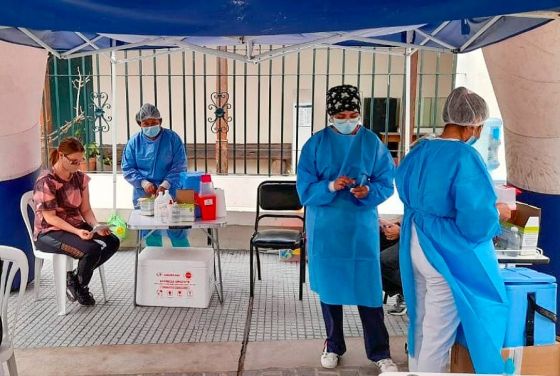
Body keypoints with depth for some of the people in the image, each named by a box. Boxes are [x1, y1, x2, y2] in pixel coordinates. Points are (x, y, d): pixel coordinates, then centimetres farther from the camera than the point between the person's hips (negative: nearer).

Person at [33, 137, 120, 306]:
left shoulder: (80, 178, 4)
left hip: (77, 226, 7)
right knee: (92, 250, -30)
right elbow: (50, 217, -17)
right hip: (49, 233, -7)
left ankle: (75, 277, 3)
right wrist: (77, 232, -28)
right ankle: (79, 286, 1)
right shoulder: (46, 181, -15)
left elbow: (85, 210, 5)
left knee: (112, 242, -16)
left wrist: (97, 226, -16)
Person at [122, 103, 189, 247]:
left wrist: (166, 184, -20)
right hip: (144, 194, 2)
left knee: (177, 231, 0)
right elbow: (127, 169, 3)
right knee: (149, 232, 10)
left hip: (170, 192, -2)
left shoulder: (172, 138, -3)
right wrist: (143, 182, -14)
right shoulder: (134, 142, 2)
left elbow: (179, 166, -7)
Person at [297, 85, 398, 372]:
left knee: (368, 287, 1)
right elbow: (304, 190, -6)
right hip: (325, 227, 1)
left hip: (362, 226, 0)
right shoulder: (316, 144, -3)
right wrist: (330, 186, -23)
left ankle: (380, 352, 17)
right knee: (329, 286, 12)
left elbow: (386, 184, 0)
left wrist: (369, 191, -20)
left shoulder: (372, 143, -1)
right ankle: (333, 345, 31)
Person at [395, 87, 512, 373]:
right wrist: (497, 213, -4)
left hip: (416, 246, 8)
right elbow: (476, 220, -24)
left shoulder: (419, 151, 4)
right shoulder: (465, 157, -20)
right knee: (439, 333, 6)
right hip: (449, 254, -8)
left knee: (421, 324, 22)